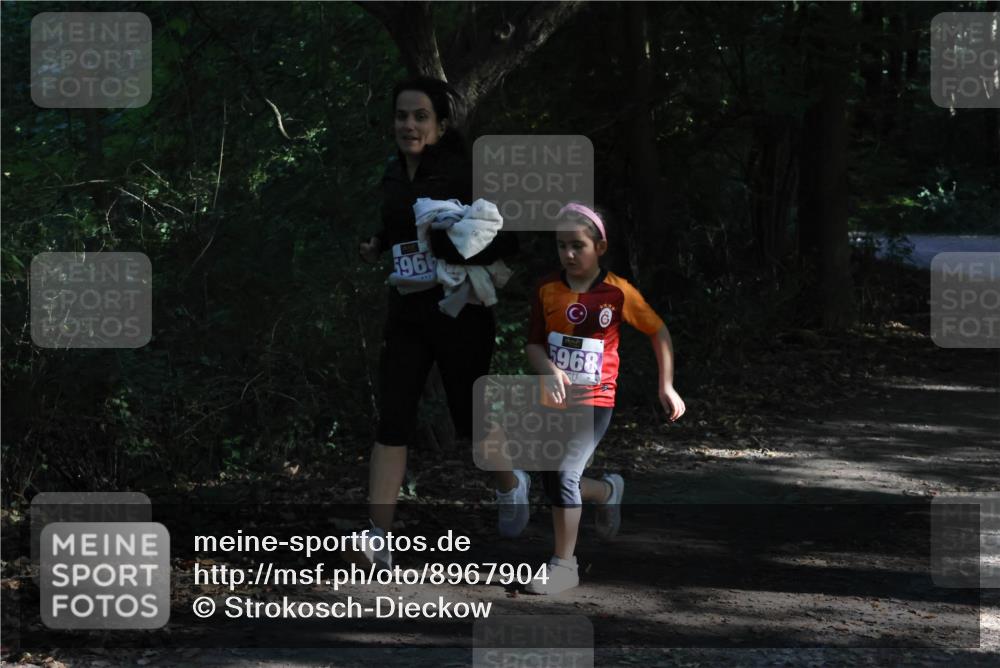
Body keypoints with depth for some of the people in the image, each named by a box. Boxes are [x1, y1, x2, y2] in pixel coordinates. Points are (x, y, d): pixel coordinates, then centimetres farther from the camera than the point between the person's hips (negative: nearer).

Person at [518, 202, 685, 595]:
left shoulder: (618, 292, -8)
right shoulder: (548, 289, 0)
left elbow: (659, 332, 4)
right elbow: (533, 344, 3)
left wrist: (666, 385, 3)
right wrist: (549, 371, -17)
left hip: (594, 402, -5)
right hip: (553, 401, 5)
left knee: (566, 477, -18)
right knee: (552, 485, 11)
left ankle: (564, 565, -5)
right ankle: (607, 491, 42)